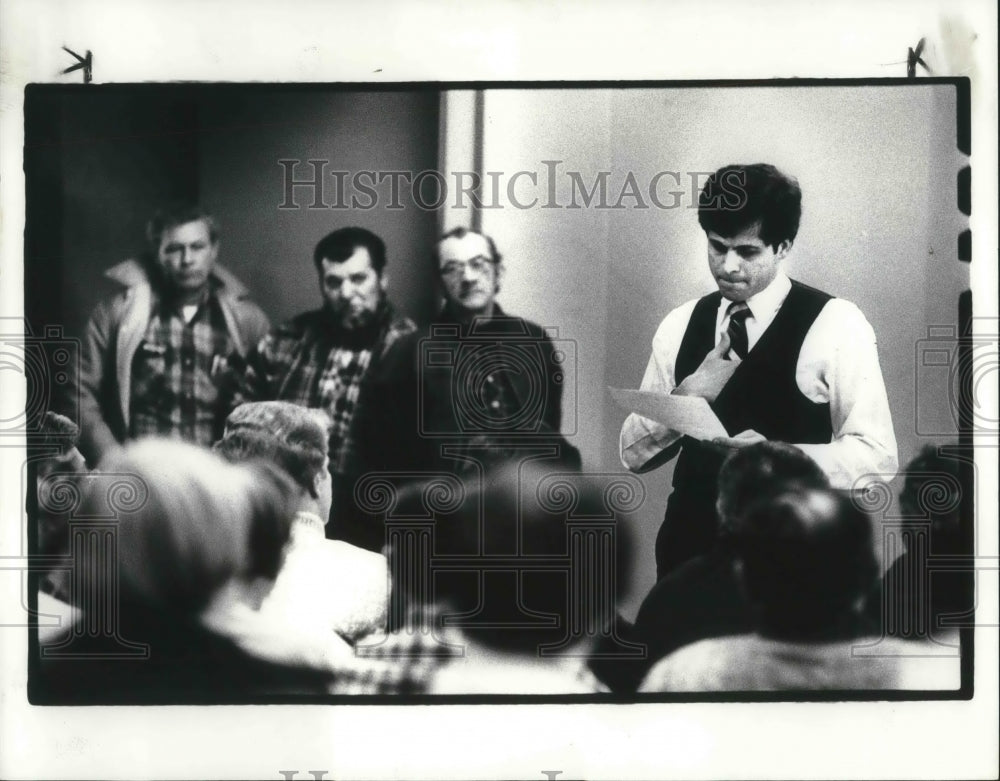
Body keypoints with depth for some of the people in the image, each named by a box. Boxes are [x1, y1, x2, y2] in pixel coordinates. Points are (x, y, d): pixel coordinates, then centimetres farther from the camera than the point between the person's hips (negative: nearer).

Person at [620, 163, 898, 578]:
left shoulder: (835, 324, -6)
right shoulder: (680, 326, 7)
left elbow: (876, 456, -11)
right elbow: (634, 454, 6)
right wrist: (687, 394, -11)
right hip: (690, 545, 3)